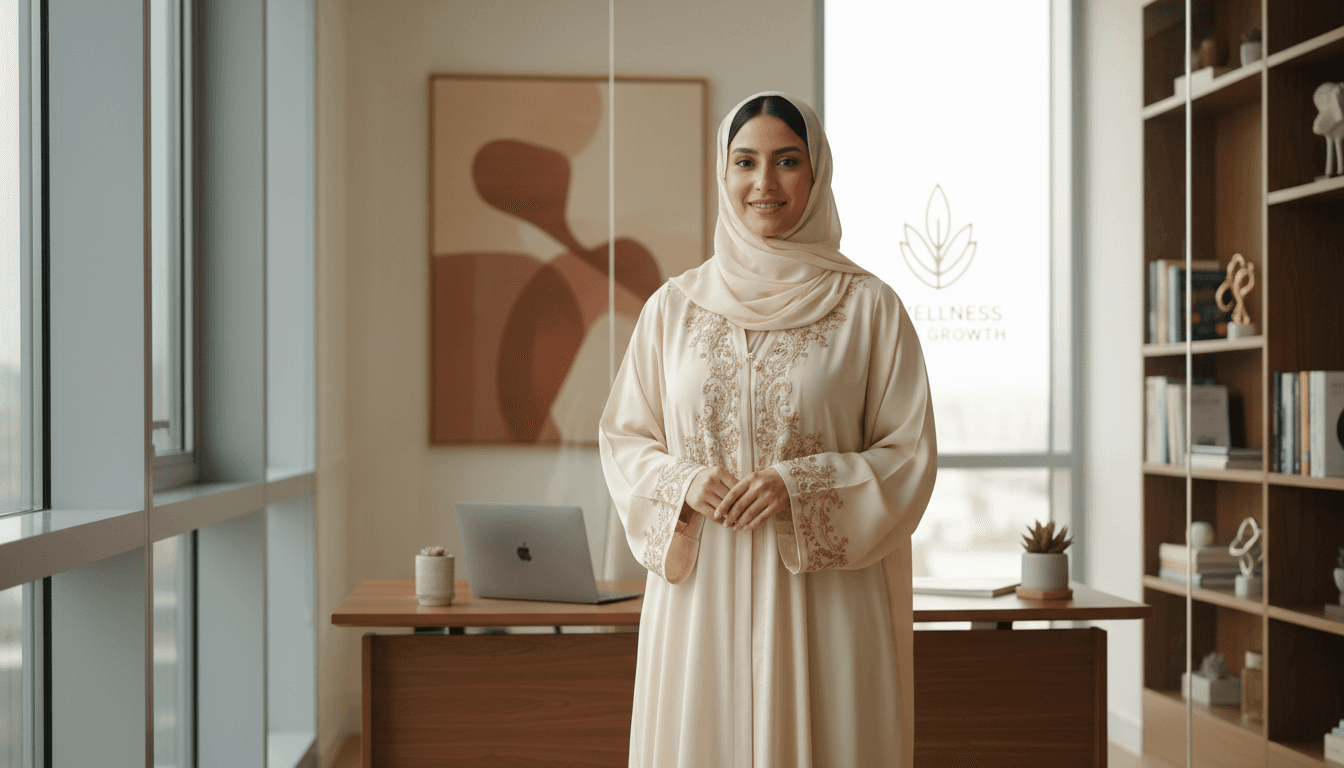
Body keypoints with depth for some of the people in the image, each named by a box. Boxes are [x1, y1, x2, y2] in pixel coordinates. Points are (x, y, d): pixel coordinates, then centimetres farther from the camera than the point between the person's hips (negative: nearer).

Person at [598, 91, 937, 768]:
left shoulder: (868, 307, 1)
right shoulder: (672, 307, 7)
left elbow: (910, 457, 0)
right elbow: (623, 439, 12)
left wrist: (801, 487, -15)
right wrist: (683, 483, -9)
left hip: (822, 597, -2)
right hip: (700, 595, 2)